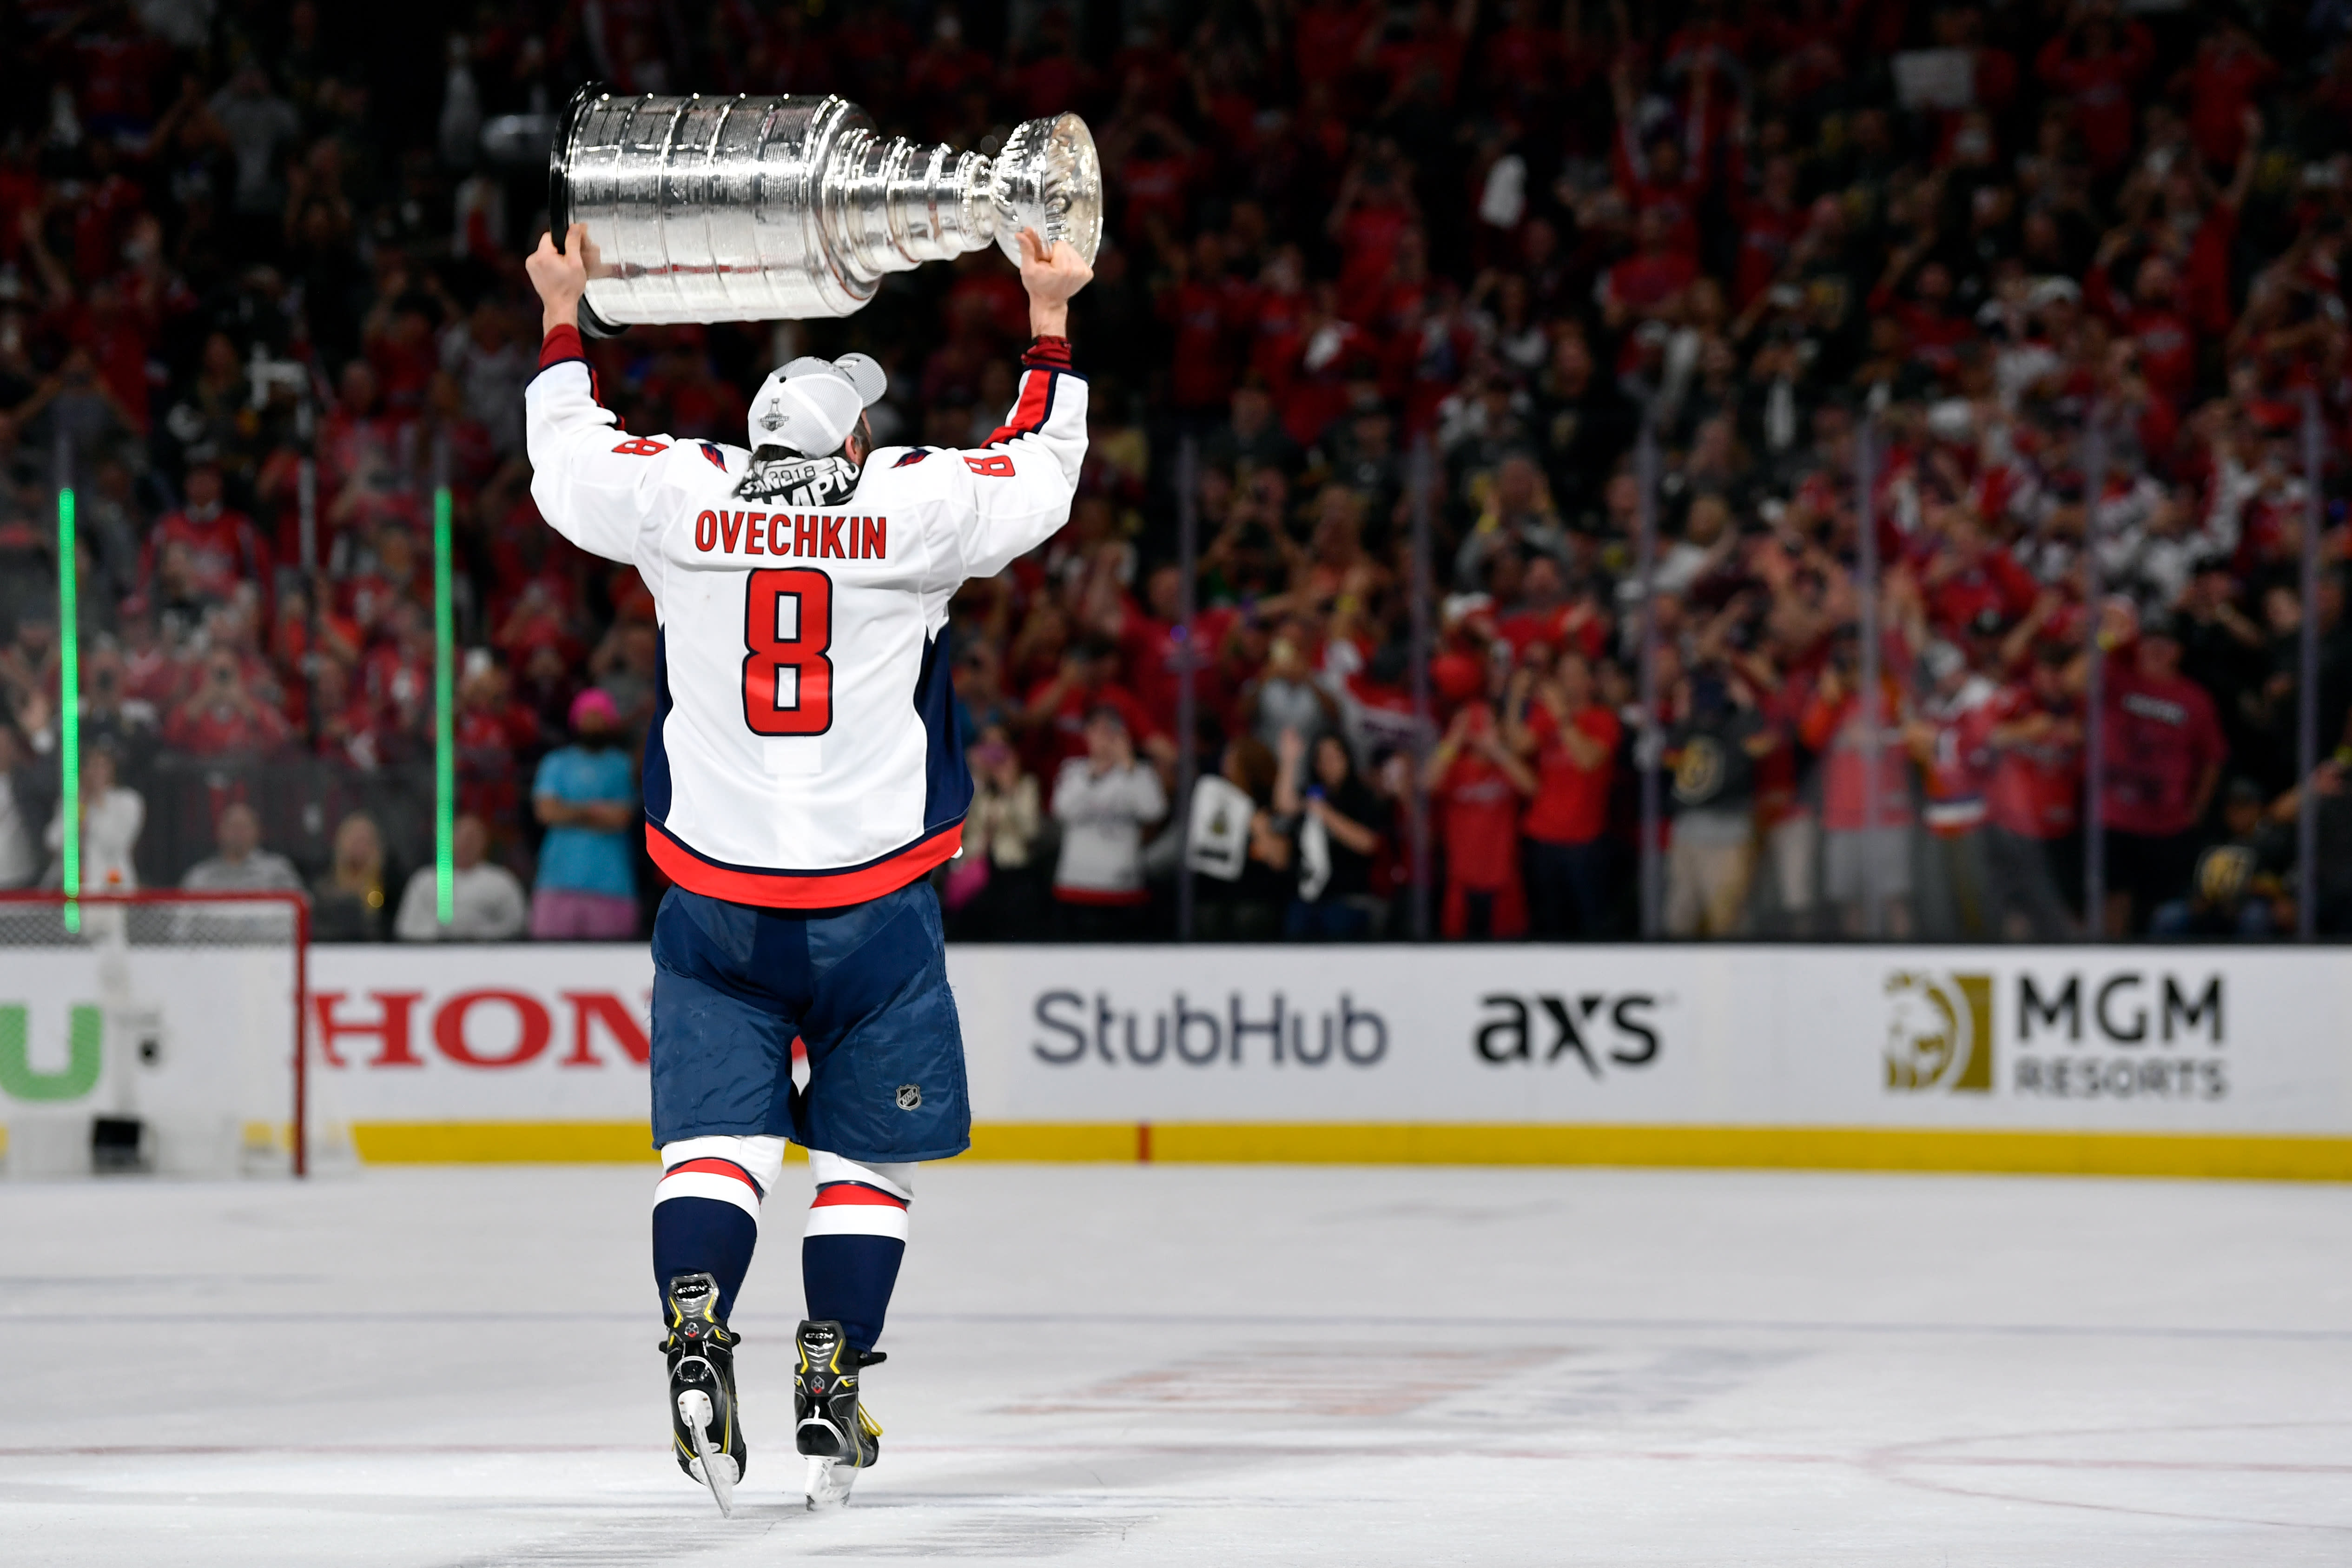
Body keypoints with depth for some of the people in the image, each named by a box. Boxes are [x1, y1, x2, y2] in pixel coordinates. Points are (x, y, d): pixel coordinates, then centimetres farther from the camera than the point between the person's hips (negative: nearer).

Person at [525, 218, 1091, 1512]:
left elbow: (566, 463, 16)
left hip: (715, 902, 1)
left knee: (716, 1134, 2)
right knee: (866, 1154, 10)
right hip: (871, 905, -1)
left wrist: (562, 323, 30)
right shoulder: (912, 505, -4)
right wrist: (1049, 328, 23)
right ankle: (831, 1391, 4)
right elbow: (1037, 479, 12)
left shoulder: (683, 494, -2)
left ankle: (694, 1333, -21)